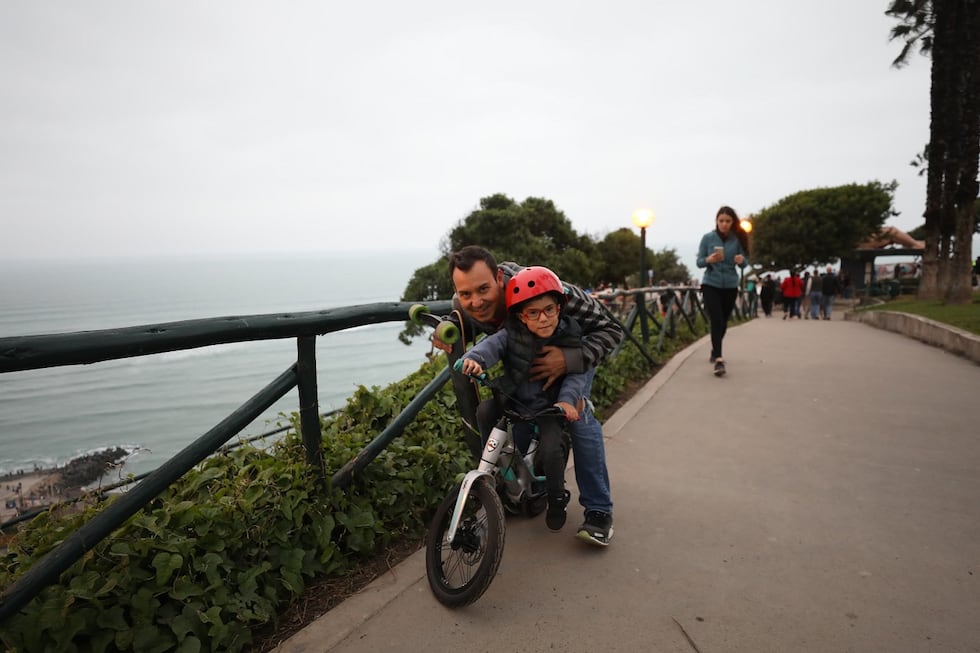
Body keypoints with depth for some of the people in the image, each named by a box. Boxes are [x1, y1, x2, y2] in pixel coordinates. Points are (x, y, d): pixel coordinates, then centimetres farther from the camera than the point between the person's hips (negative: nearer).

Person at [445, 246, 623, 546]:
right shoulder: (461, 307, -30)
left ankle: (599, 510, -8)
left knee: (577, 414, -21)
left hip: (570, 347, -4)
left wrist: (570, 360, -52)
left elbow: (611, 330, -36)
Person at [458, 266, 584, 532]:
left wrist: (567, 399, -33)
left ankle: (557, 498, 12)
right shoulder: (512, 334, -15)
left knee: (551, 449, -20)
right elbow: (492, 344, -31)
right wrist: (475, 357, -54)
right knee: (485, 411, -24)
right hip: (513, 399, 1)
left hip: (548, 406, -1)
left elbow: (578, 374, -15)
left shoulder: (570, 337, -14)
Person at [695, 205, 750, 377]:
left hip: (730, 286, 3)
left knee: (723, 322, 12)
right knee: (716, 321, -14)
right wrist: (708, 260, -24)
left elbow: (745, 262, 1)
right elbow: (699, 262, -3)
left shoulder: (738, 239, -1)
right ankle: (718, 360, -18)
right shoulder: (707, 238, -5)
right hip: (711, 285, -2)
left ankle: (714, 353, 33)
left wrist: (741, 260, -22)